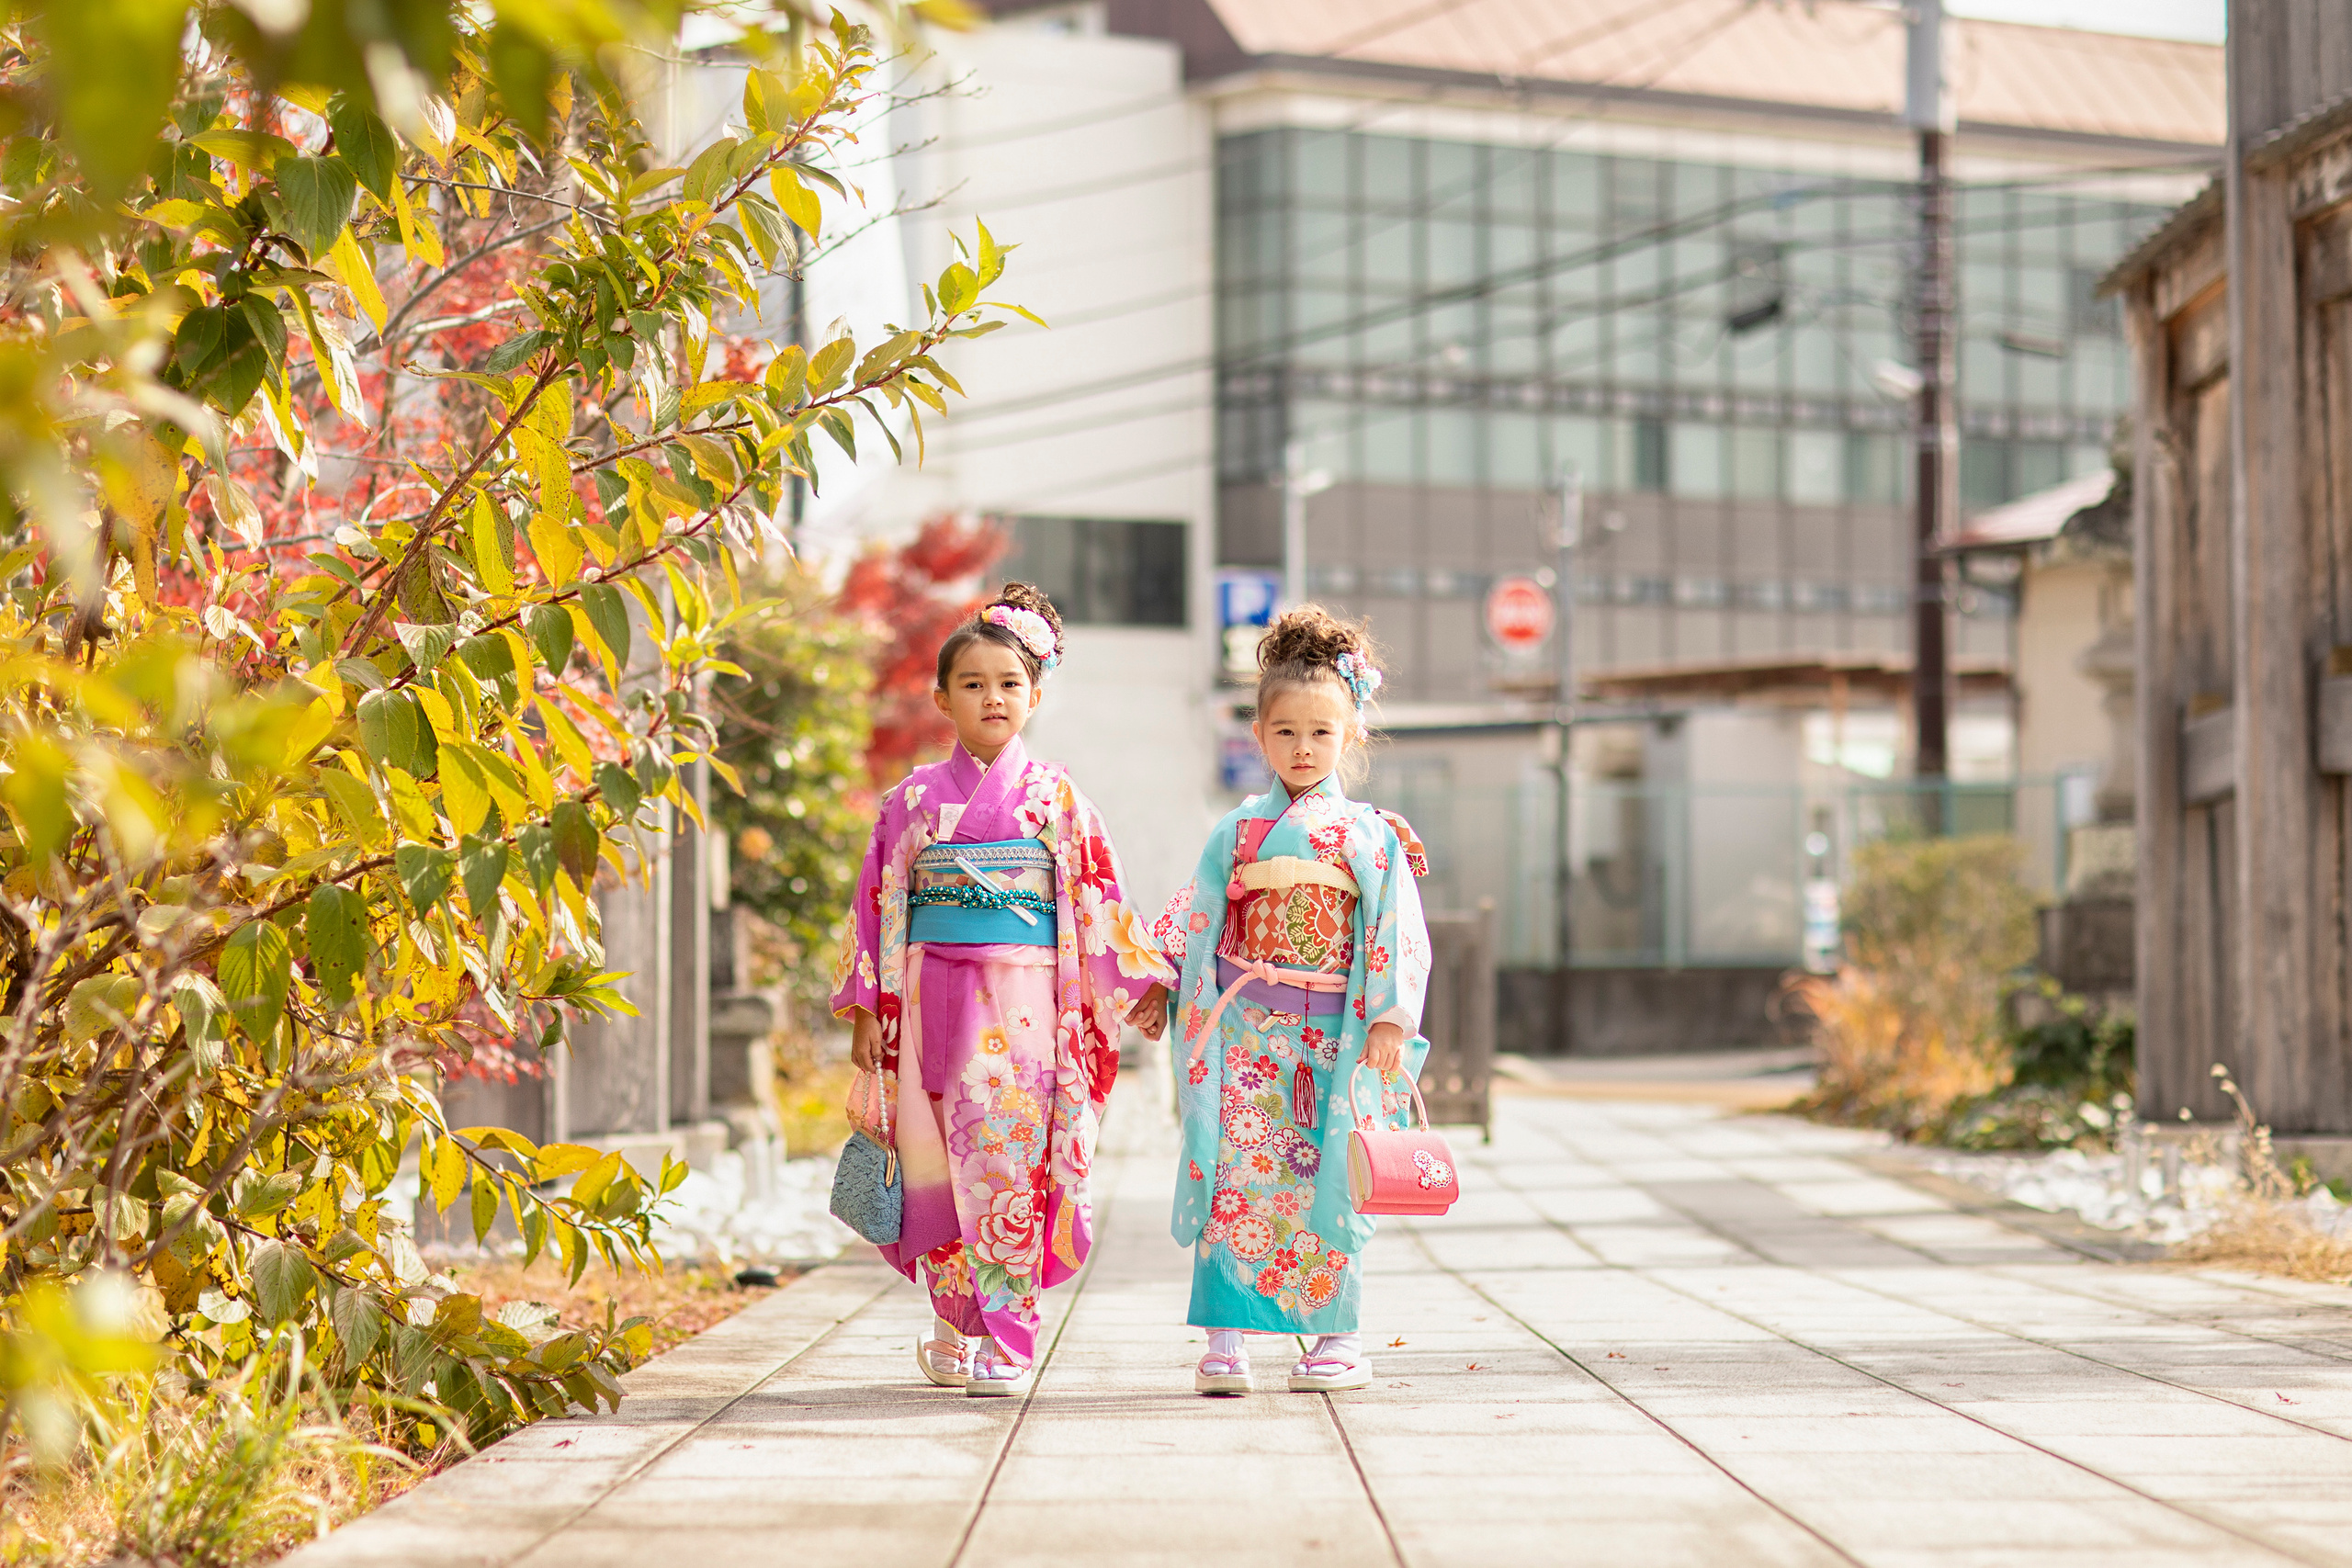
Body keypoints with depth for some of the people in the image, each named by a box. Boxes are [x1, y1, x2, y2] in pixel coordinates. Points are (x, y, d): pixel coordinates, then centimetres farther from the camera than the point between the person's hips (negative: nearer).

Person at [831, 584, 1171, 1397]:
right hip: (934, 996, 2)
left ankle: (1003, 1343, -5)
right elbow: (879, 904, 10)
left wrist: (1140, 983, 3)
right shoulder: (914, 799, 9)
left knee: (1010, 1160, -7)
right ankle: (959, 1327, 12)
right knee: (942, 1165, 1)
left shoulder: (1054, 796, 6)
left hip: (1022, 1002, -2)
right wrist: (865, 1008, 6)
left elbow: (1097, 896, 7)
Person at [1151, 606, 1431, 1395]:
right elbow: (1192, 925, 13)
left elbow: (1397, 933, 0)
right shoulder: (1237, 832, 9)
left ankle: (1338, 1338, 10)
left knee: (1327, 1183, 1)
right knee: (1236, 1174, -7)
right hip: (1246, 1032, 1)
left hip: (1335, 1036, -1)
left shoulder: (1371, 834, 5)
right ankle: (1226, 1337, -6)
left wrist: (1391, 1020, -8)